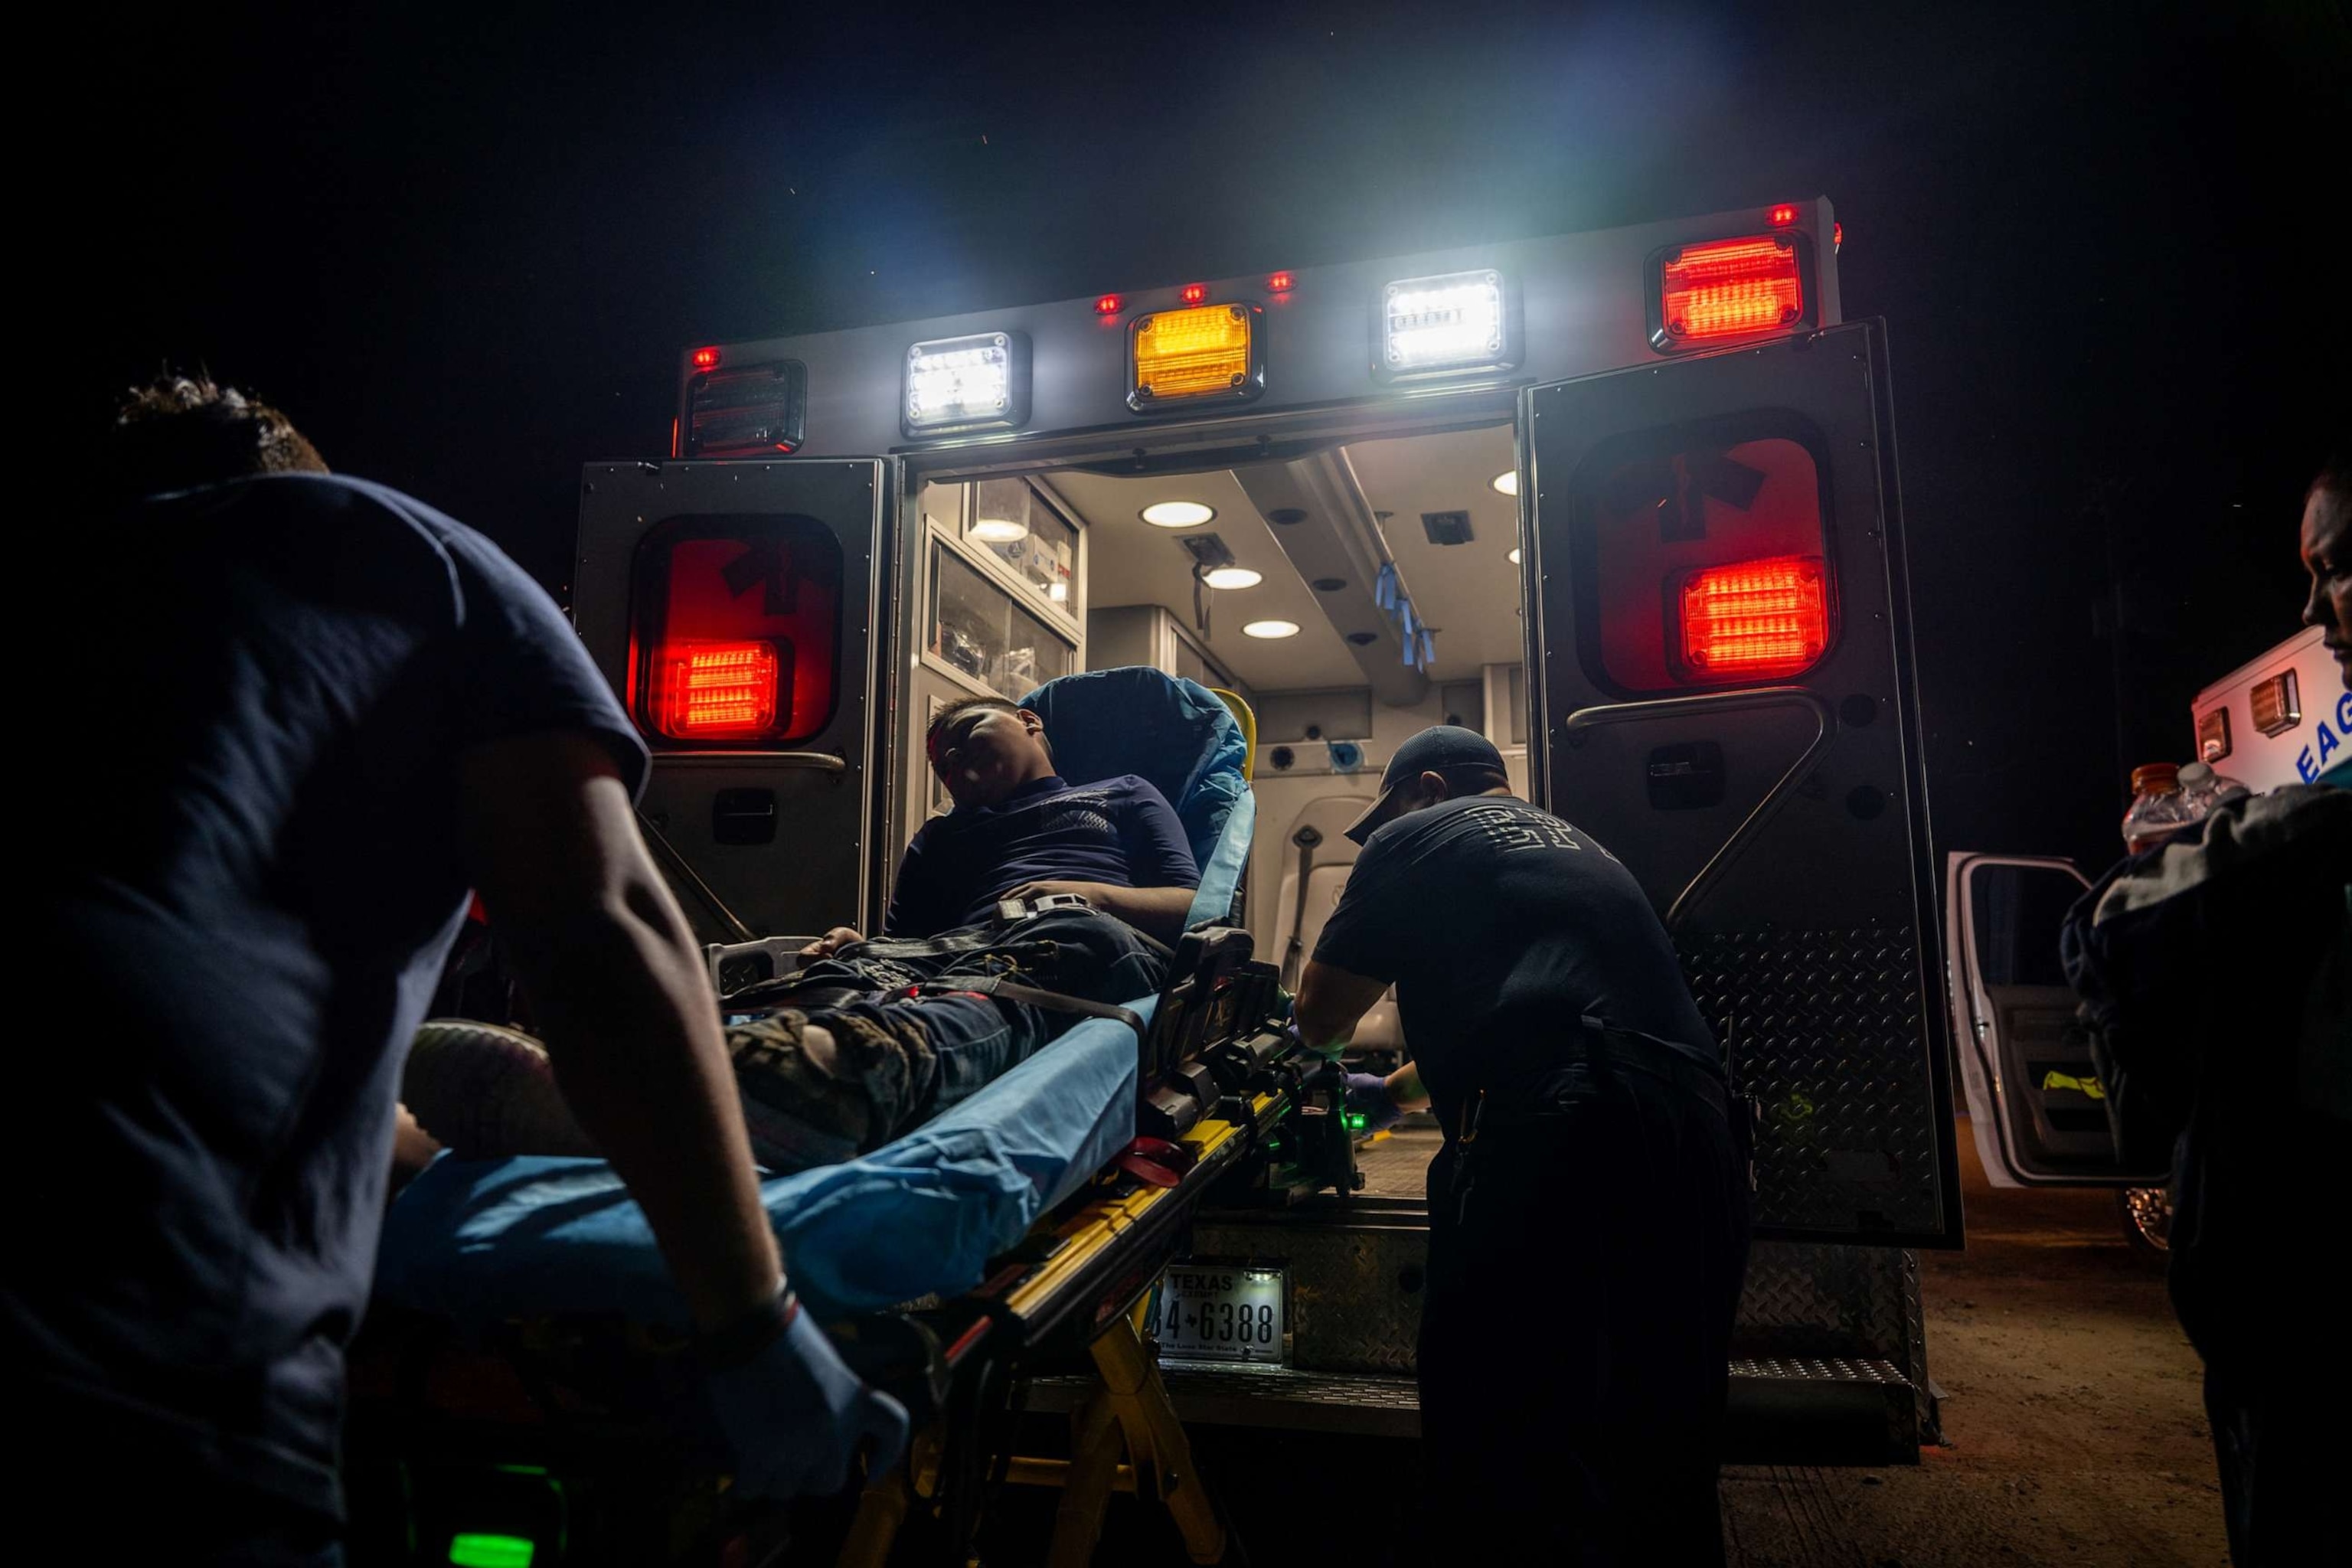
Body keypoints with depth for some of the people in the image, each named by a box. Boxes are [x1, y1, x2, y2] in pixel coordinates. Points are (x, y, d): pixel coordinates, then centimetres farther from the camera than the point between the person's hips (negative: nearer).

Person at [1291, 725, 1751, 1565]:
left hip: (1554, 1147, -8)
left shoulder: (1418, 835, 10)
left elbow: (1320, 1016, 12)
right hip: (1700, 1144, 9)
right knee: (1661, 1465, 18)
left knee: (1499, 1459, 0)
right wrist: (1398, 1089, 54)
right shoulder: (1578, 846, 32)